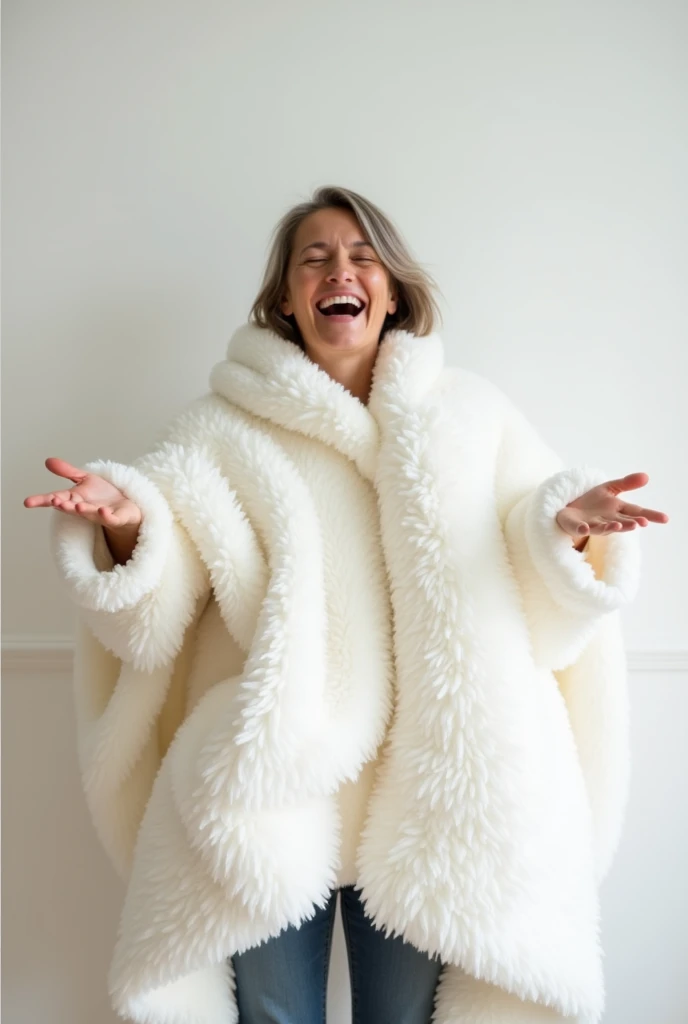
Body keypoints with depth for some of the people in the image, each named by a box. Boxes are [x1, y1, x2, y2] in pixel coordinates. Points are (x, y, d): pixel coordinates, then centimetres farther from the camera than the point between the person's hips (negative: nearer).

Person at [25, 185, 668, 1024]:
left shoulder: (470, 417, 6)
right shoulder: (220, 429, 3)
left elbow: (537, 608, 3)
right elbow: (155, 617, -2)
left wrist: (564, 531, -16)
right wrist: (128, 525, -20)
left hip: (424, 793, 1)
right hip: (268, 791, 0)